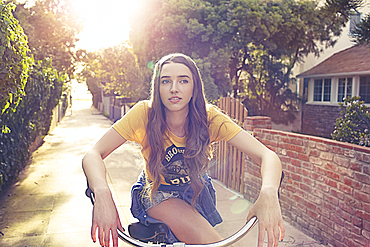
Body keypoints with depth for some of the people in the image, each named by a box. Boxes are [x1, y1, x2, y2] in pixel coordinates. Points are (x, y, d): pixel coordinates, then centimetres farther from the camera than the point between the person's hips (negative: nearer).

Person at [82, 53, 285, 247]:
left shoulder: (209, 117, -22)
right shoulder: (144, 113, -24)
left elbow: (267, 156, -29)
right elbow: (93, 155, -26)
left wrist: (268, 193, -50)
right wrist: (102, 194, -47)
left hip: (196, 191, 3)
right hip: (156, 193, -3)